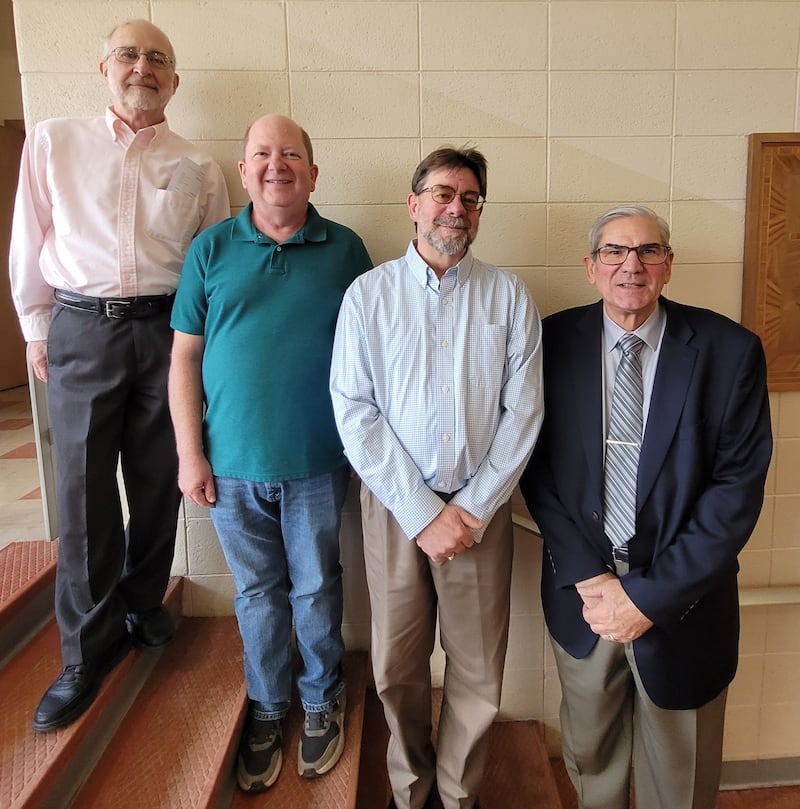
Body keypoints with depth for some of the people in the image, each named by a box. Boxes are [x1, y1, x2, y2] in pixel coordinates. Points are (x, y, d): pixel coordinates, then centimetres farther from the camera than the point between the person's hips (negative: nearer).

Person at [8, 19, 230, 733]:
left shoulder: (197, 167, 10)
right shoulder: (54, 142, 10)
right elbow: (30, 241, 11)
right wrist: (36, 327, 8)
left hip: (166, 331, 1)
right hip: (81, 329, 0)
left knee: (159, 484, 8)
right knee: (84, 491, 0)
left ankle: (142, 603, 31)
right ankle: (89, 650, 15)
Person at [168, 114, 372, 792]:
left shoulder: (346, 250, 1)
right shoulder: (211, 249, 2)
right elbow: (185, 357, 2)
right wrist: (190, 453, -2)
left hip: (319, 463, 0)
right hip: (233, 464, 1)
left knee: (316, 589, 14)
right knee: (258, 591, 16)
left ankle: (323, 701, 38)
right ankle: (267, 709, 38)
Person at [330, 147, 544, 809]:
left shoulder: (509, 296, 3)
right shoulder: (368, 294, 1)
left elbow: (522, 412, -1)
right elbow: (354, 412, -6)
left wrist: (473, 509, -9)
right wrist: (423, 512, -11)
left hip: (481, 508, 1)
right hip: (394, 505, 0)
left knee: (479, 673, 9)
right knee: (397, 668, 11)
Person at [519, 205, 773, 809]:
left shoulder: (729, 350, -9)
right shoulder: (556, 341, -5)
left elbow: (739, 488, -11)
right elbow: (537, 465, -4)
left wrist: (652, 595, -15)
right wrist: (587, 578, -12)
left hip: (680, 596, 0)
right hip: (582, 587, 1)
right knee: (589, 753, 23)